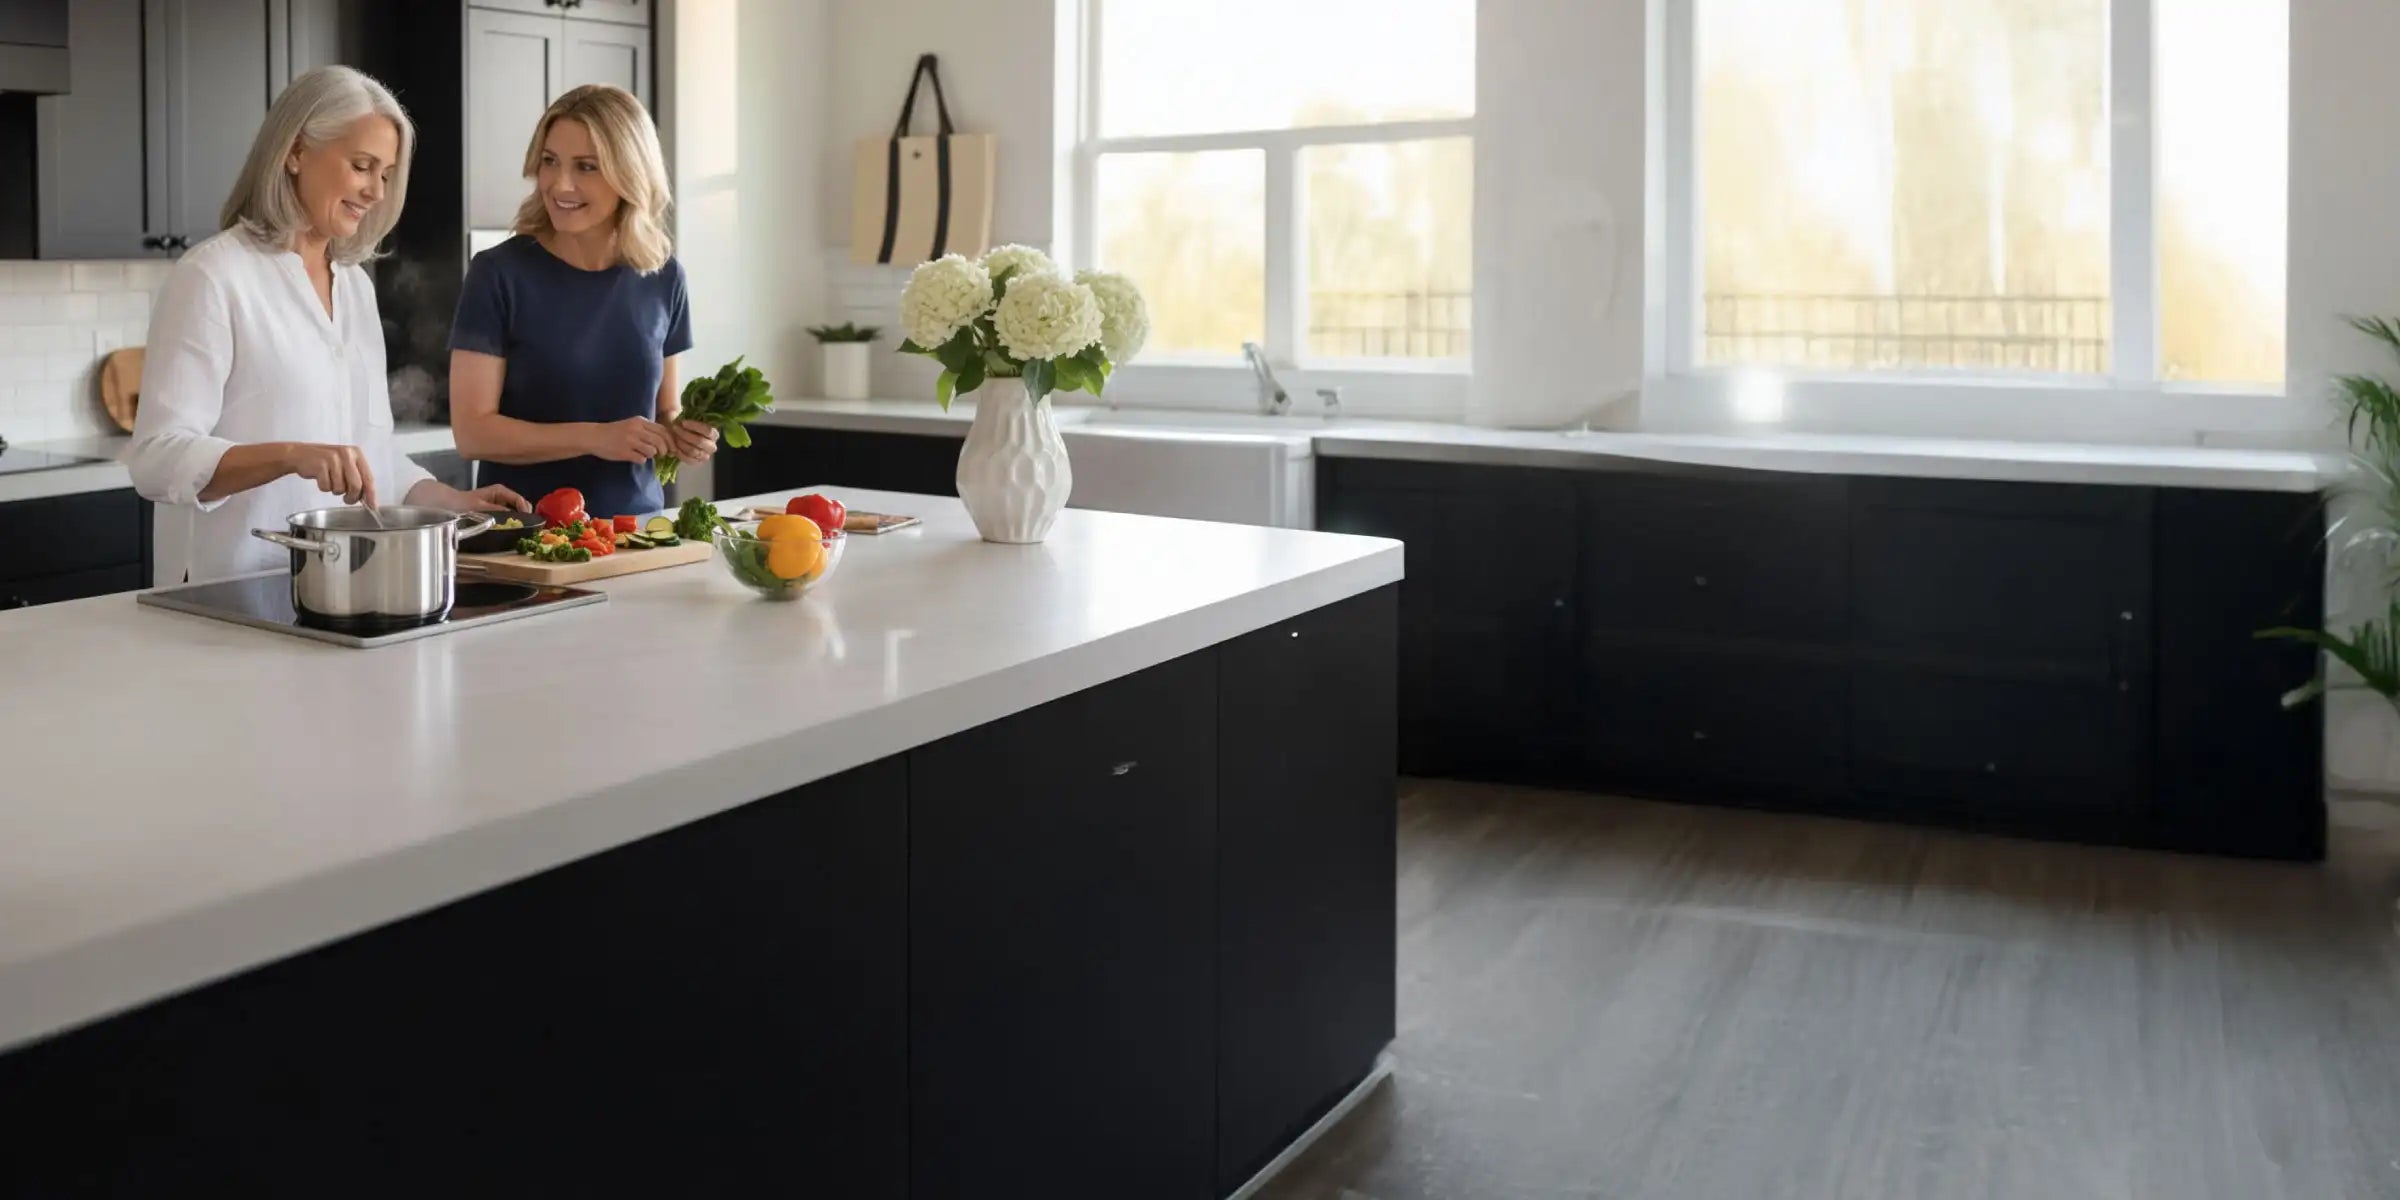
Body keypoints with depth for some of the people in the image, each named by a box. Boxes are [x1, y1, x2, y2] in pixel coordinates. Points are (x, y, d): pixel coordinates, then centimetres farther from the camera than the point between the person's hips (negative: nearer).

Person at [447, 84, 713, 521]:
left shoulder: (662, 277, 6)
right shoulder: (498, 274, -5)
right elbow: (473, 431, -9)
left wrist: (682, 435, -4)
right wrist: (595, 438, -19)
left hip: (635, 523, 3)